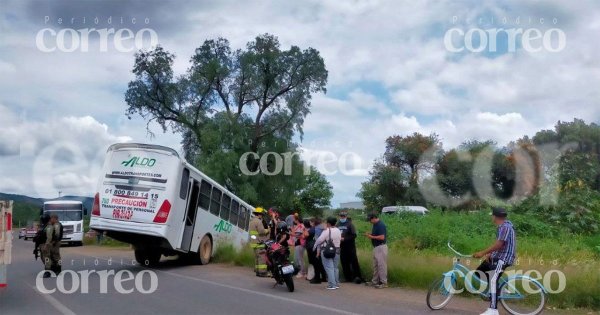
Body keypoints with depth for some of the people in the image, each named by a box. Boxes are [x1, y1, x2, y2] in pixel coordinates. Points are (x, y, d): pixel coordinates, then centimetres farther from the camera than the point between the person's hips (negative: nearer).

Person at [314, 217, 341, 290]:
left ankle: (332, 285, -6)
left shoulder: (326, 231, -15)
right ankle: (337, 284, 19)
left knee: (329, 268, -4)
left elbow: (319, 240, -16)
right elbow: (340, 240, 10)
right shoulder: (338, 231, 6)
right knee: (335, 267, 15)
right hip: (337, 251, 7)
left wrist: (315, 247, -2)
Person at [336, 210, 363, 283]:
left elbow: (354, 235, -13)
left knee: (354, 261, -4)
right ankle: (347, 277, 18)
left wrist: (344, 239, -18)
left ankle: (357, 276, 2)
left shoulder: (350, 224, -6)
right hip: (342, 246, 5)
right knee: (344, 262, 8)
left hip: (350, 246, -5)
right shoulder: (338, 224, 8)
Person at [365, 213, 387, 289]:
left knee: (381, 265, -6)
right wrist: (370, 234, 5)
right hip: (376, 247, 10)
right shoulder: (375, 225, 12)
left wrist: (372, 237, -16)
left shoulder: (381, 225, -18)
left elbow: (382, 237, -24)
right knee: (375, 265, 15)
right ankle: (375, 281, 23)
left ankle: (384, 282, 0)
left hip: (381, 247, -10)